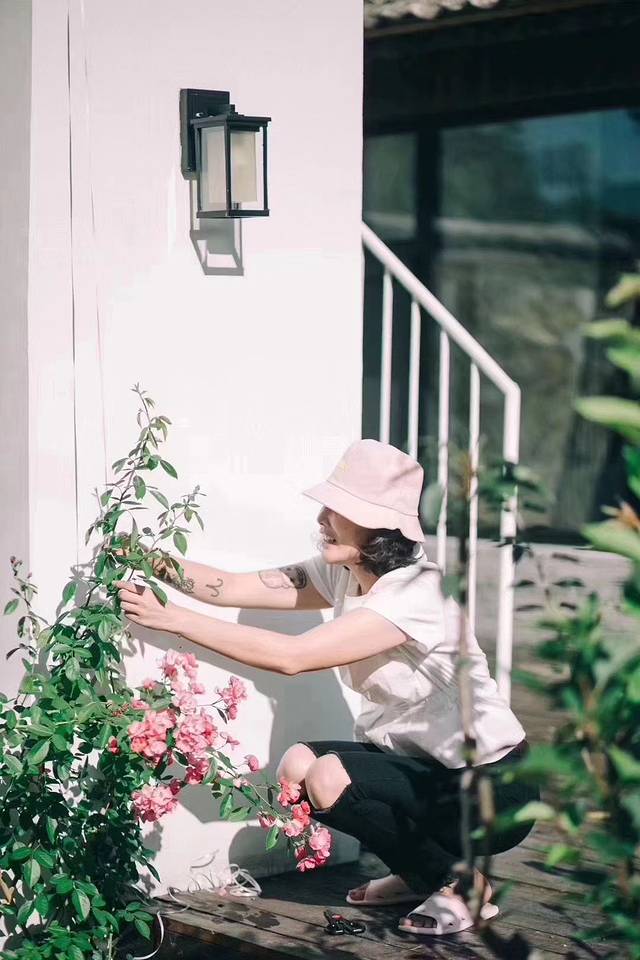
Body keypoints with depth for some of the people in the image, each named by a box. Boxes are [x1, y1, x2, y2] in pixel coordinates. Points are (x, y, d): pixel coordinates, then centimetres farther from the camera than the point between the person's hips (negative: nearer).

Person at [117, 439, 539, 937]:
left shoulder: (417, 593, -27)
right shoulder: (344, 574, -1)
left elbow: (291, 656, -33)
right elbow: (235, 587, -5)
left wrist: (173, 617, -31)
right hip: (424, 765, 9)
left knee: (330, 778, -25)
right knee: (298, 766, -7)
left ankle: (463, 883, -4)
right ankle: (419, 871, 13)